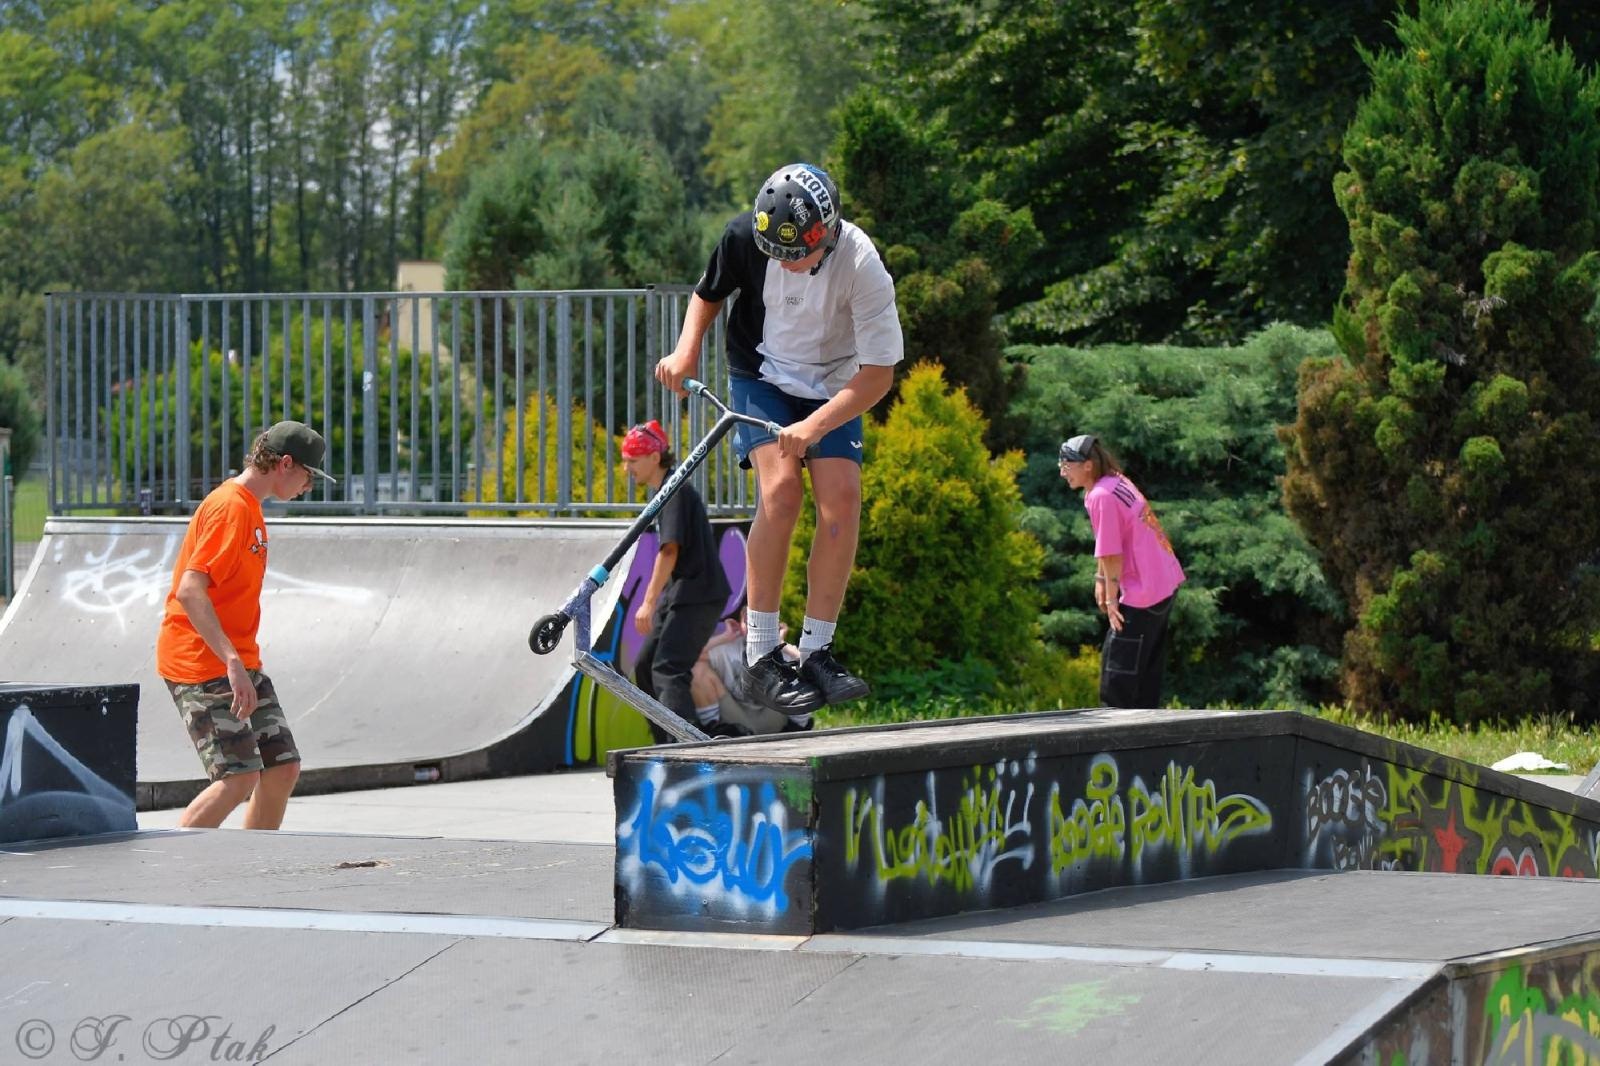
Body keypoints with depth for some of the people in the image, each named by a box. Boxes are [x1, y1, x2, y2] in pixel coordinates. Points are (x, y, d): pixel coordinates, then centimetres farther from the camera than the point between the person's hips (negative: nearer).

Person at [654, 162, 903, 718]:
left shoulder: (862, 266, -28)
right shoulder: (745, 238, -22)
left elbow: (878, 374, -24)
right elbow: (708, 294, 1)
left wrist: (813, 427, -34)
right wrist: (687, 350, -18)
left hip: (833, 388, 1)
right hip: (761, 375, -1)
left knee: (842, 500, -17)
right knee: (781, 487, -23)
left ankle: (816, 651, -4)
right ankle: (761, 656, -20)